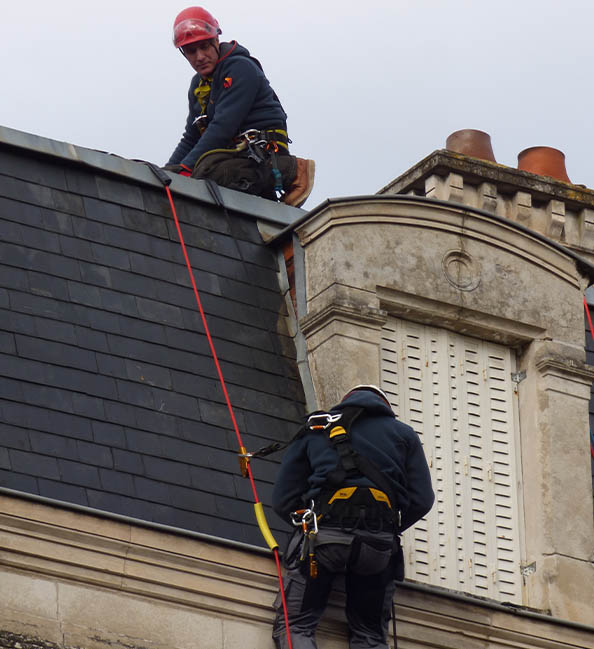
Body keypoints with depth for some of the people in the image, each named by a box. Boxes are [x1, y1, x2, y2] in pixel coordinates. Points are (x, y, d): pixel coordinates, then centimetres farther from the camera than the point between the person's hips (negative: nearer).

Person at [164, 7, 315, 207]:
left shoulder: (241, 68, -7)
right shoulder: (198, 85, 21)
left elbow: (223, 126, -17)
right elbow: (191, 138, 23)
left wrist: (186, 167, -22)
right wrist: (168, 171, 5)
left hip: (263, 151, -9)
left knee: (208, 170, -35)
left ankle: (291, 170, -18)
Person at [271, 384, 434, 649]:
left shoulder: (314, 431, 23)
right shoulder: (404, 434, 22)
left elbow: (283, 500, 15)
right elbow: (422, 499, 11)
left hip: (323, 532, -1)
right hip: (379, 544, 1)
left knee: (293, 625, 1)